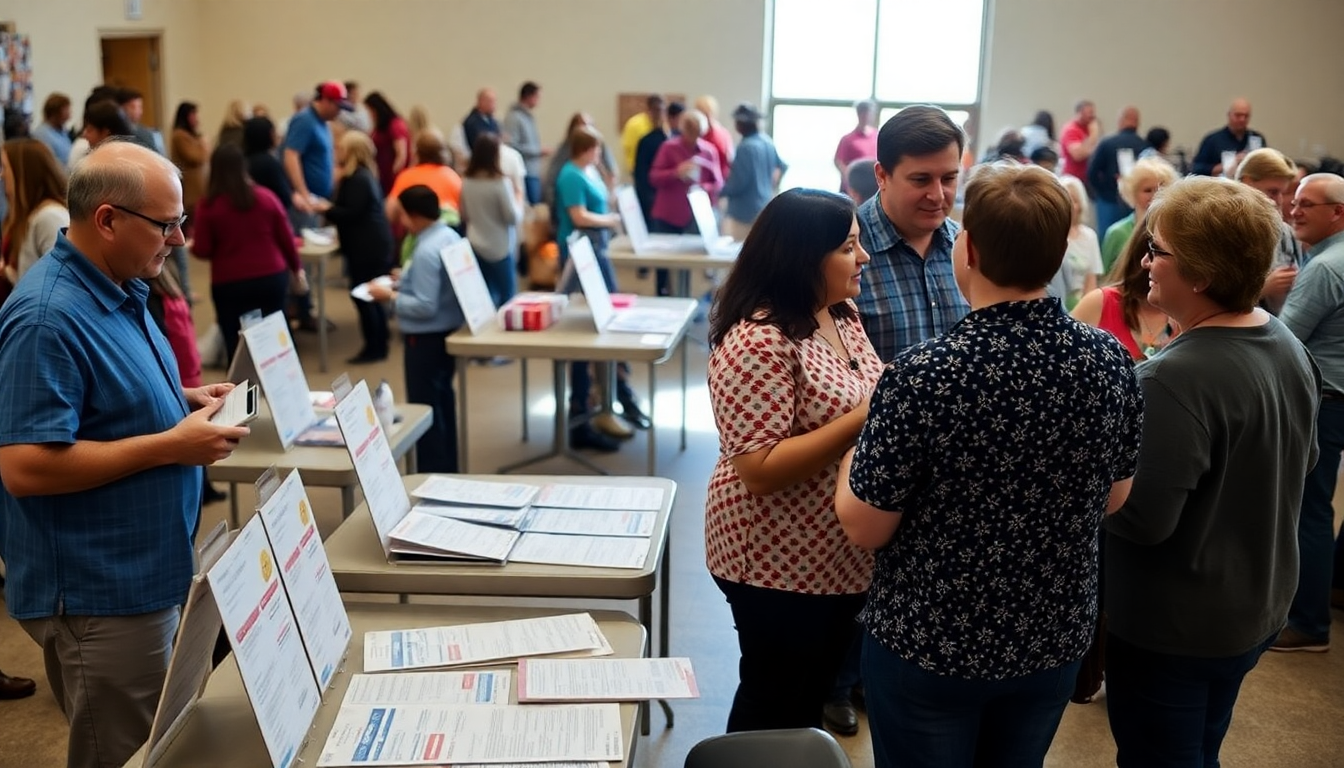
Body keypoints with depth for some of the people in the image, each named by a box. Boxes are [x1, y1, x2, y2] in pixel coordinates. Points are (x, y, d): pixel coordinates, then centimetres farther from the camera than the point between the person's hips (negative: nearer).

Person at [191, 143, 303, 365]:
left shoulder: (208, 205, -7)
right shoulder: (266, 197, -1)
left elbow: (202, 251, -3)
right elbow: (286, 238, 5)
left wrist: (190, 244, 20)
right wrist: (296, 267, 20)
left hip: (229, 284, -2)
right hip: (272, 278, 2)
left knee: (236, 347, 6)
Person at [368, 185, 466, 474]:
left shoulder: (426, 252, -25)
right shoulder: (451, 236, 4)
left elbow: (425, 307, -26)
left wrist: (390, 296, -16)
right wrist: (406, 281, 11)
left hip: (426, 338, -10)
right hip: (448, 331, 10)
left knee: (425, 408, 2)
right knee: (443, 400, 20)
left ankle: (433, 472, 10)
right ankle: (447, 467, 31)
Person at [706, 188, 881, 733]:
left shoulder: (841, 316, 3)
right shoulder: (758, 342, -24)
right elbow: (760, 470, -28)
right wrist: (863, 420, -29)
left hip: (840, 556, 8)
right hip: (780, 563, -8)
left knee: (815, 692, 24)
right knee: (775, 707, 12)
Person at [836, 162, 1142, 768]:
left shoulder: (920, 375, -27)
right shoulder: (1110, 360, -11)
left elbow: (864, 528, -17)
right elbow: (1113, 498, 4)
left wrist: (853, 449, 0)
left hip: (929, 646, -4)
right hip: (1055, 640, 4)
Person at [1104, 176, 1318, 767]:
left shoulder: (1176, 378, -29)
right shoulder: (1289, 346, -1)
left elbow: (1141, 519, -28)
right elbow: (1299, 461, 13)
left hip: (1173, 627, -8)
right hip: (1257, 607, 8)